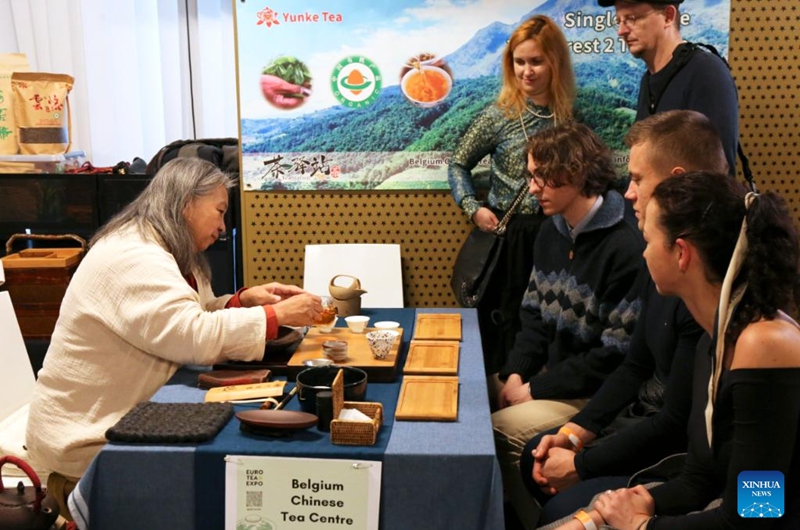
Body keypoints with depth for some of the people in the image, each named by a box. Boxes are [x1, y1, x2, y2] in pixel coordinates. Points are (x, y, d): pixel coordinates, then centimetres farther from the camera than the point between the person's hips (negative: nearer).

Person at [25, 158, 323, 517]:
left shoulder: (165, 252, 10)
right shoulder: (133, 257, -23)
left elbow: (189, 319, 12)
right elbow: (194, 337, -32)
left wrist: (244, 300, -4)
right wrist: (278, 315, -24)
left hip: (125, 415, 9)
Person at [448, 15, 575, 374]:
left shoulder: (569, 114, 2)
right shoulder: (499, 116, -6)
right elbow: (458, 164, 3)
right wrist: (473, 208, -9)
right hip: (507, 236, -2)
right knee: (504, 325, 7)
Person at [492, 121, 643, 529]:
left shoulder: (625, 247, -22)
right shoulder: (552, 230, 6)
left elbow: (616, 354, -21)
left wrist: (536, 389, -16)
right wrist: (516, 373, -5)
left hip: (595, 392, -8)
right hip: (549, 373, 8)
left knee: (503, 429, -22)